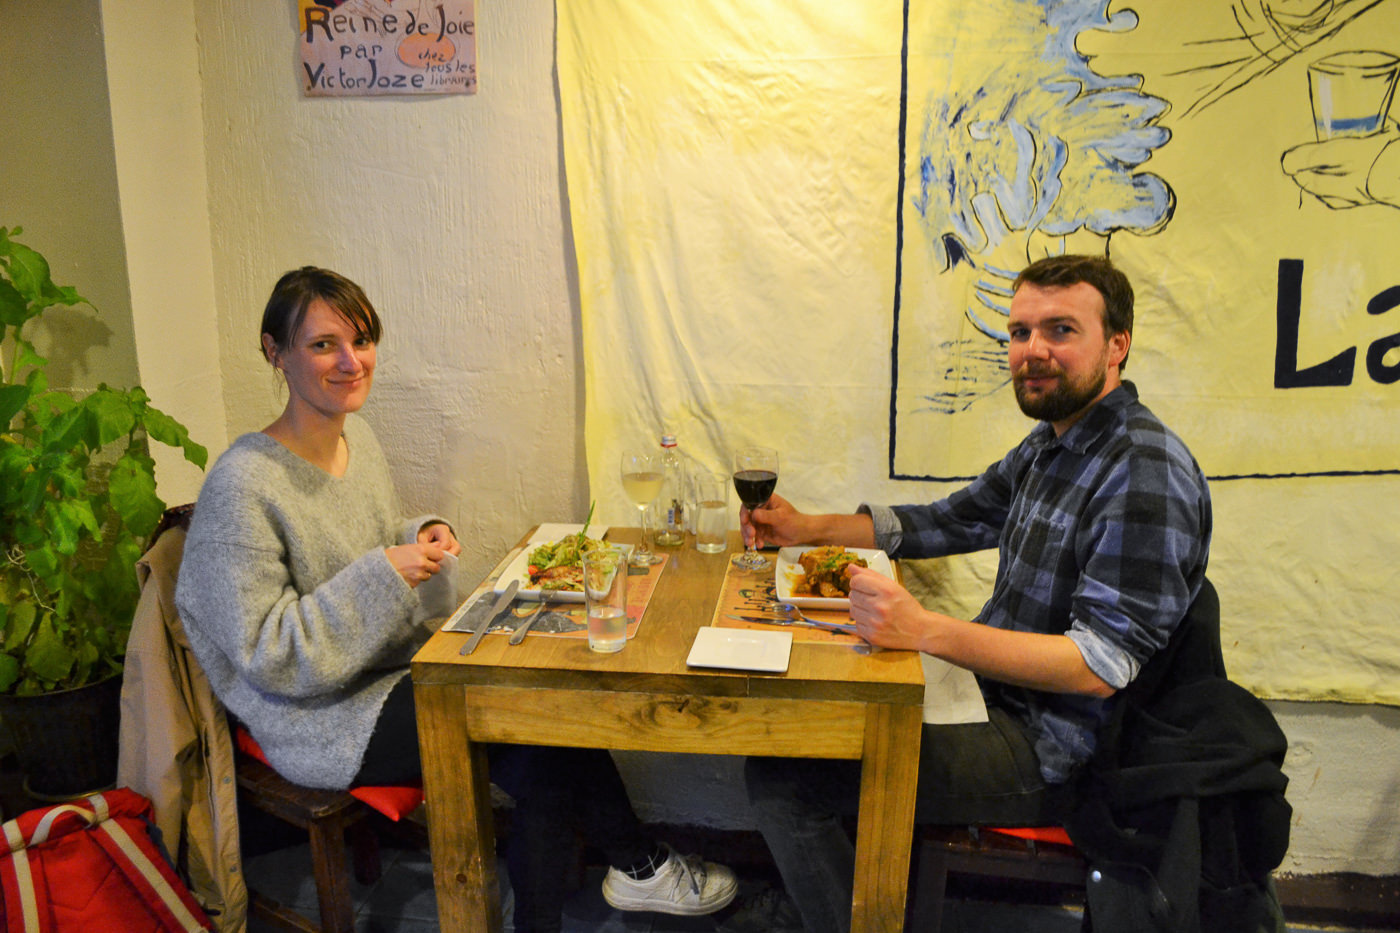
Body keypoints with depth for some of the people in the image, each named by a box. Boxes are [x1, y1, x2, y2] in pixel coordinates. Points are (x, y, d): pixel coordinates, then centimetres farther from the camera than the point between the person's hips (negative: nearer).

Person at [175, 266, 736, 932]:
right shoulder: (242, 487, -23)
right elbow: (267, 656, -22)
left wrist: (421, 536, -4)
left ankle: (633, 869, 11)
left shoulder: (357, 437, 2)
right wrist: (383, 573, -27)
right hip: (323, 722, -7)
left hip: (396, 665, 8)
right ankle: (638, 866, 12)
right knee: (541, 758, -16)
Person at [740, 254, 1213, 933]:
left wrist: (926, 630, -38)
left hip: (1055, 753, -10)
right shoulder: (1050, 445, 9)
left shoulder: (1146, 473, -21)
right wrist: (809, 529, 8)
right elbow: (947, 521, 18)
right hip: (999, 698, 10)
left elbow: (1102, 664, -27)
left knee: (778, 777, -18)